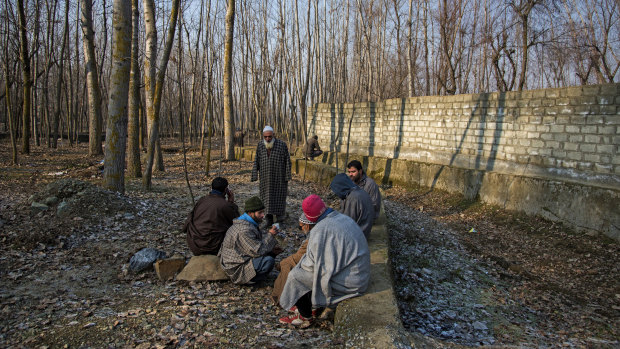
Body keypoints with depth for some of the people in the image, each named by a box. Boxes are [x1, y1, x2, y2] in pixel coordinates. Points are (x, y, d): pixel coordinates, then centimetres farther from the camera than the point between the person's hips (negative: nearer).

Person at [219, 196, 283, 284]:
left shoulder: (248, 223, 5)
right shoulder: (244, 230, -28)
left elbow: (258, 241, 15)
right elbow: (258, 251, -27)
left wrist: (272, 248, -1)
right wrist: (270, 235, -19)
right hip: (237, 268, -10)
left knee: (270, 253, 6)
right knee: (268, 260, -26)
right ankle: (246, 278, -9)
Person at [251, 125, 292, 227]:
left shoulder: (282, 145, -10)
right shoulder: (260, 146, -1)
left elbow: (287, 161, -6)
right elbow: (257, 162, 2)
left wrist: (288, 176, -7)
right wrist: (255, 176, -3)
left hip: (279, 176, -2)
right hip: (266, 177, 2)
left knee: (279, 194, 8)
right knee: (267, 197, 1)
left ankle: (281, 212, 32)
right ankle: (269, 219, 6)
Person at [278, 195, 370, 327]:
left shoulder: (321, 230, -23)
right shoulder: (343, 218, 3)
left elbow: (311, 263, -17)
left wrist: (302, 263, 6)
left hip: (347, 282, -9)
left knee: (296, 276, -1)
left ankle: (305, 317, 18)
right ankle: (306, 307, 32)